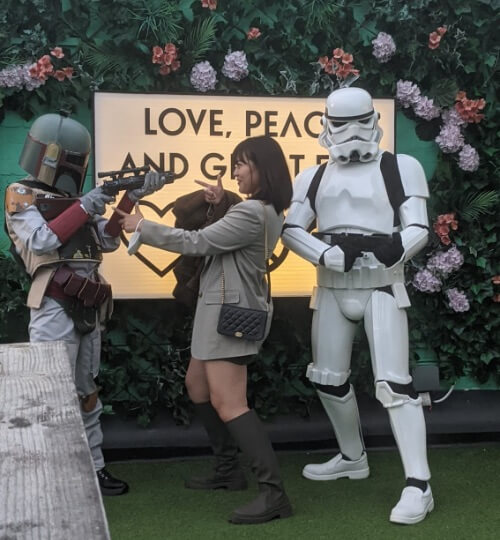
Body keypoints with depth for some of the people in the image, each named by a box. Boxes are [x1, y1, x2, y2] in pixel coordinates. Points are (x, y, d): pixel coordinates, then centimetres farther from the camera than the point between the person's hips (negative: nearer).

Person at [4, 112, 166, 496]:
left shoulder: (71, 199, 18)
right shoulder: (21, 195, -1)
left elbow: (108, 241, 15)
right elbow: (42, 241, -16)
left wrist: (131, 199, 6)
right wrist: (83, 207, -17)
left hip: (88, 311, 7)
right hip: (55, 310, -7)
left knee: (87, 394, 13)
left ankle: (93, 470, 21)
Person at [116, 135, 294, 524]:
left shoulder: (251, 213, -20)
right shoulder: (265, 211, 11)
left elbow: (197, 243, -18)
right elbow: (224, 239, 18)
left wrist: (142, 226, -9)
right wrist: (220, 206, 2)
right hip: (227, 307, 11)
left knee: (229, 405, -15)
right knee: (198, 386, 22)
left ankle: (273, 492, -17)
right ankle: (228, 470, 29)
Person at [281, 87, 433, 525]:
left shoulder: (399, 168, -1)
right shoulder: (314, 177, 10)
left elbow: (418, 228, -7)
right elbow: (292, 230, -2)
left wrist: (395, 248, -29)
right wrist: (330, 254, -20)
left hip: (381, 288, -5)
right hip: (332, 289, 5)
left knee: (393, 383, -12)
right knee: (328, 378, 14)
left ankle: (419, 485, -9)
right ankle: (353, 458, 35)